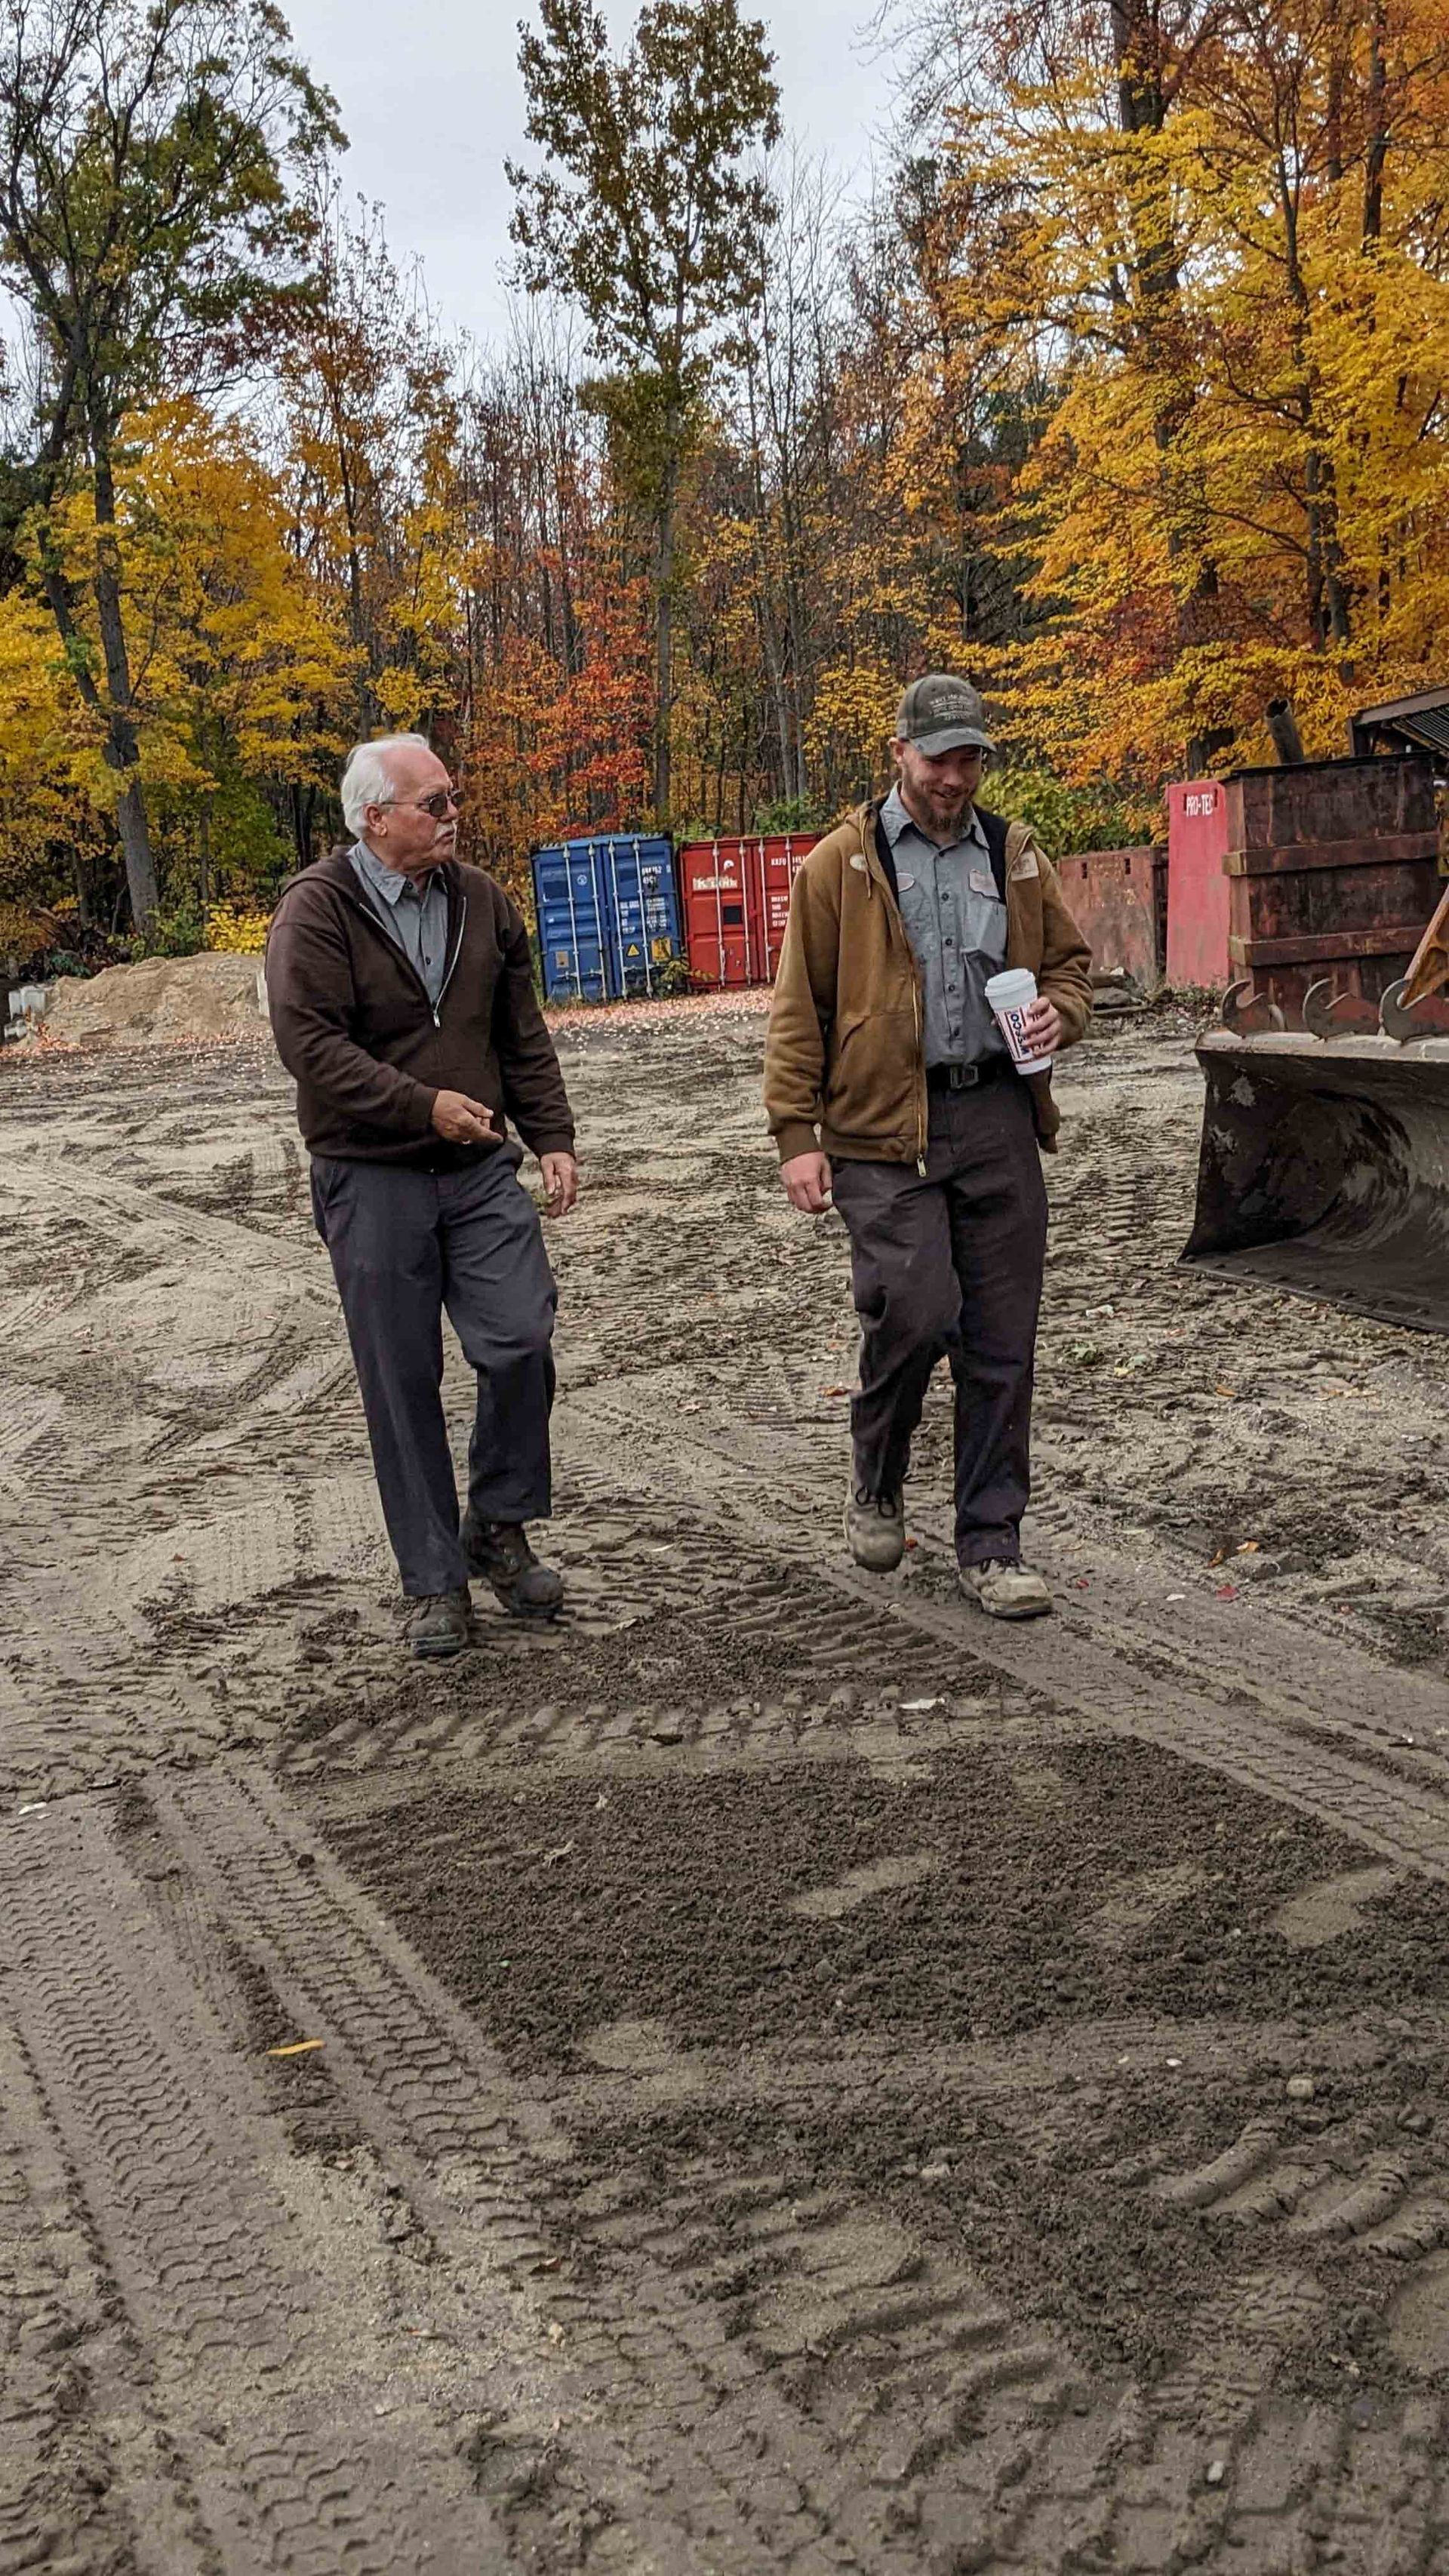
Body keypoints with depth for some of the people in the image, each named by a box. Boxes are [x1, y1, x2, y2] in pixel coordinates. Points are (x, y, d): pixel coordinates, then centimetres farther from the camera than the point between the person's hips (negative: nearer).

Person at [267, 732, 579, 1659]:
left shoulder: (482, 900, 9)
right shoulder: (317, 910, -7)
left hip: (480, 1167, 4)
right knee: (403, 1381, 2)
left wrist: (553, 1138, 6)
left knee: (522, 1341, -8)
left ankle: (499, 1528, 15)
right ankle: (434, 1581, 14)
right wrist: (425, 1105, -22)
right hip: (372, 1180, -4)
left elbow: (524, 1035, 14)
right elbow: (310, 1043, -17)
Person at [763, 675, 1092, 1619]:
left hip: (998, 1117, 4)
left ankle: (992, 1547, 15)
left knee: (1002, 1343, 4)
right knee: (916, 1310, -16)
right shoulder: (842, 862, 1)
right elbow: (798, 1006, 0)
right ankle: (877, 1484, 13)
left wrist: (1061, 1012, -1)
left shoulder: (1017, 857, 12)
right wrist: (796, 1133, -6)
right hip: (883, 1125, -4)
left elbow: (1071, 959, 23)